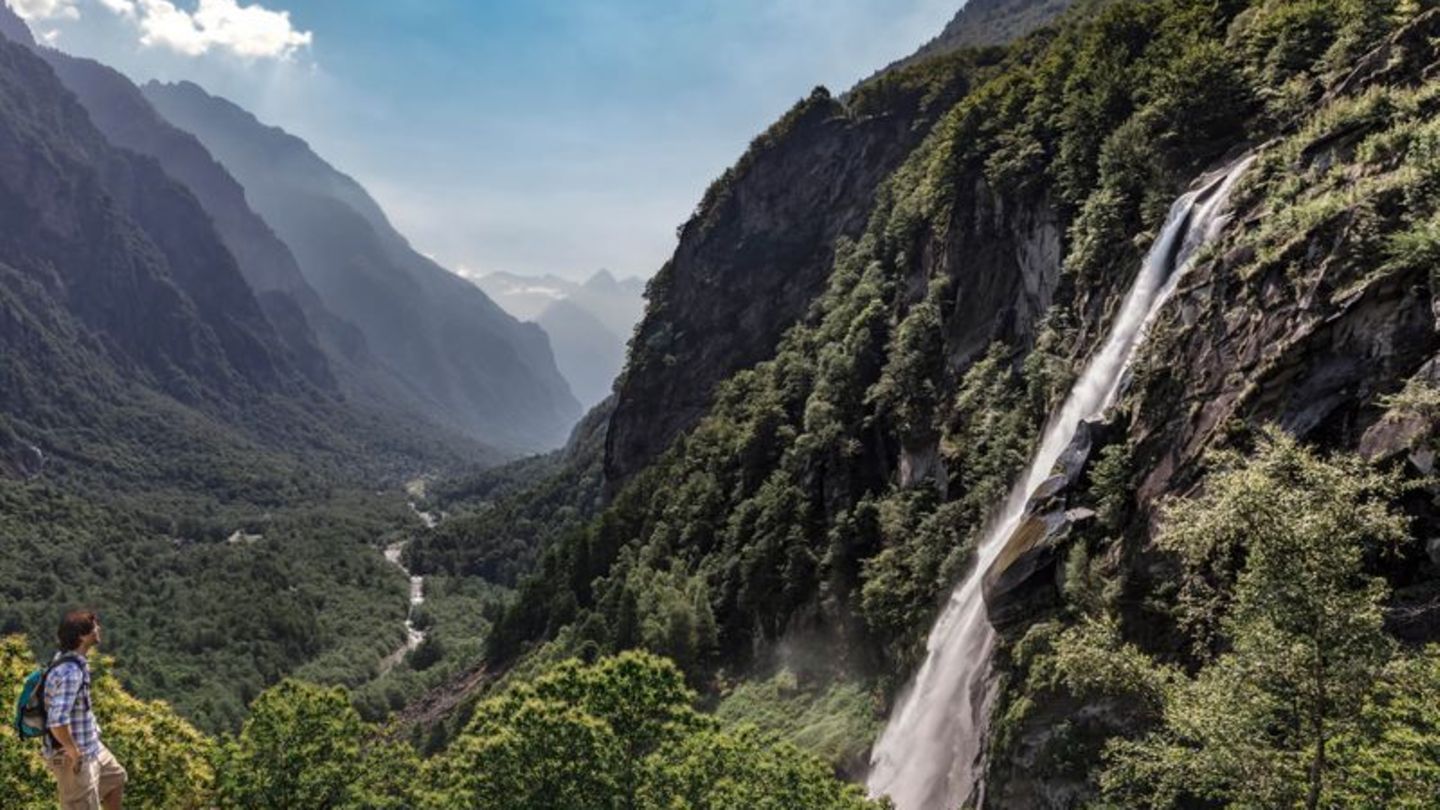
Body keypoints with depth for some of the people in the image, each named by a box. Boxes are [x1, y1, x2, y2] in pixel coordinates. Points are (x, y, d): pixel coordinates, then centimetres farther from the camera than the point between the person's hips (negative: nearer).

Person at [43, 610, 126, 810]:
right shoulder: (70, 672, -29)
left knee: (115, 777, 28)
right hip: (75, 755, -10)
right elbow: (57, 721, -35)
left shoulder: (73, 660, 2)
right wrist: (73, 752, -23)